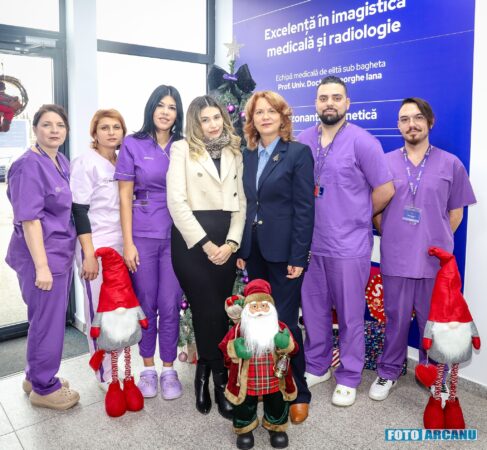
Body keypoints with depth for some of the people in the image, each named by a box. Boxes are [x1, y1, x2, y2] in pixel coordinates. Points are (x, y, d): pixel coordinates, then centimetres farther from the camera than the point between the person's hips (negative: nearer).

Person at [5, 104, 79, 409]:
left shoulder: (63, 162, 9)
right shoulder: (29, 166, -16)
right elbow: (29, 219, -19)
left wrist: (70, 251, 13)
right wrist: (42, 266, -21)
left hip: (61, 252, 8)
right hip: (41, 255, -8)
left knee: (51, 318, 18)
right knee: (47, 321, 4)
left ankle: (37, 377, 36)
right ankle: (44, 388, 23)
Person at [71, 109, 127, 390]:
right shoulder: (85, 163, -7)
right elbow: (79, 211, -11)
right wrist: (88, 254, -16)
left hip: (122, 245, 5)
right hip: (96, 247, -5)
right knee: (99, 312, 2)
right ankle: (105, 375, 16)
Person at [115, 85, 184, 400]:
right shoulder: (133, 145, 1)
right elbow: (125, 196, 0)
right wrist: (128, 242, -5)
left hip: (175, 236, 1)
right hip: (143, 235, 0)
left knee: (170, 306, 3)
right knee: (146, 304, 10)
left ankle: (169, 369, 21)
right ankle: (148, 368, 27)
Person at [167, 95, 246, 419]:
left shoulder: (235, 153, 15)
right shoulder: (182, 149, 3)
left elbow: (241, 202, 10)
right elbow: (177, 201, -7)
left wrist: (231, 243, -4)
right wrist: (206, 244, -11)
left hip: (225, 242, 4)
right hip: (192, 240, -4)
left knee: (218, 313, 7)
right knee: (209, 313, -4)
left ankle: (205, 375, 27)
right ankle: (222, 381, 16)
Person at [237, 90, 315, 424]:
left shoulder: (299, 152, -5)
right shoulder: (247, 155, 10)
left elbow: (305, 208, -10)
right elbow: (245, 204, 9)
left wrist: (298, 257, -14)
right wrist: (241, 249, 4)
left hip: (284, 250, -5)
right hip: (254, 249, 5)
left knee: (285, 322, -1)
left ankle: (298, 393, 18)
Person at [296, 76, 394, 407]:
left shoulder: (363, 141, -9)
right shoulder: (302, 141, 6)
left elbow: (385, 190, -7)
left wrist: (357, 219, 3)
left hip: (349, 246, -4)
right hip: (309, 244, 5)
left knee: (350, 315, 8)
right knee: (314, 310, 16)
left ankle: (349, 378, 25)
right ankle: (316, 367, 35)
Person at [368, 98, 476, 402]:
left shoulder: (451, 164, 1)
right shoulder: (384, 163, 1)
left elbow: (456, 212, 8)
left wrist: (438, 242, 5)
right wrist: (390, 238, 5)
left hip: (435, 259, 0)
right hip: (395, 258, 0)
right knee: (396, 318, 12)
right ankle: (389, 372, 30)